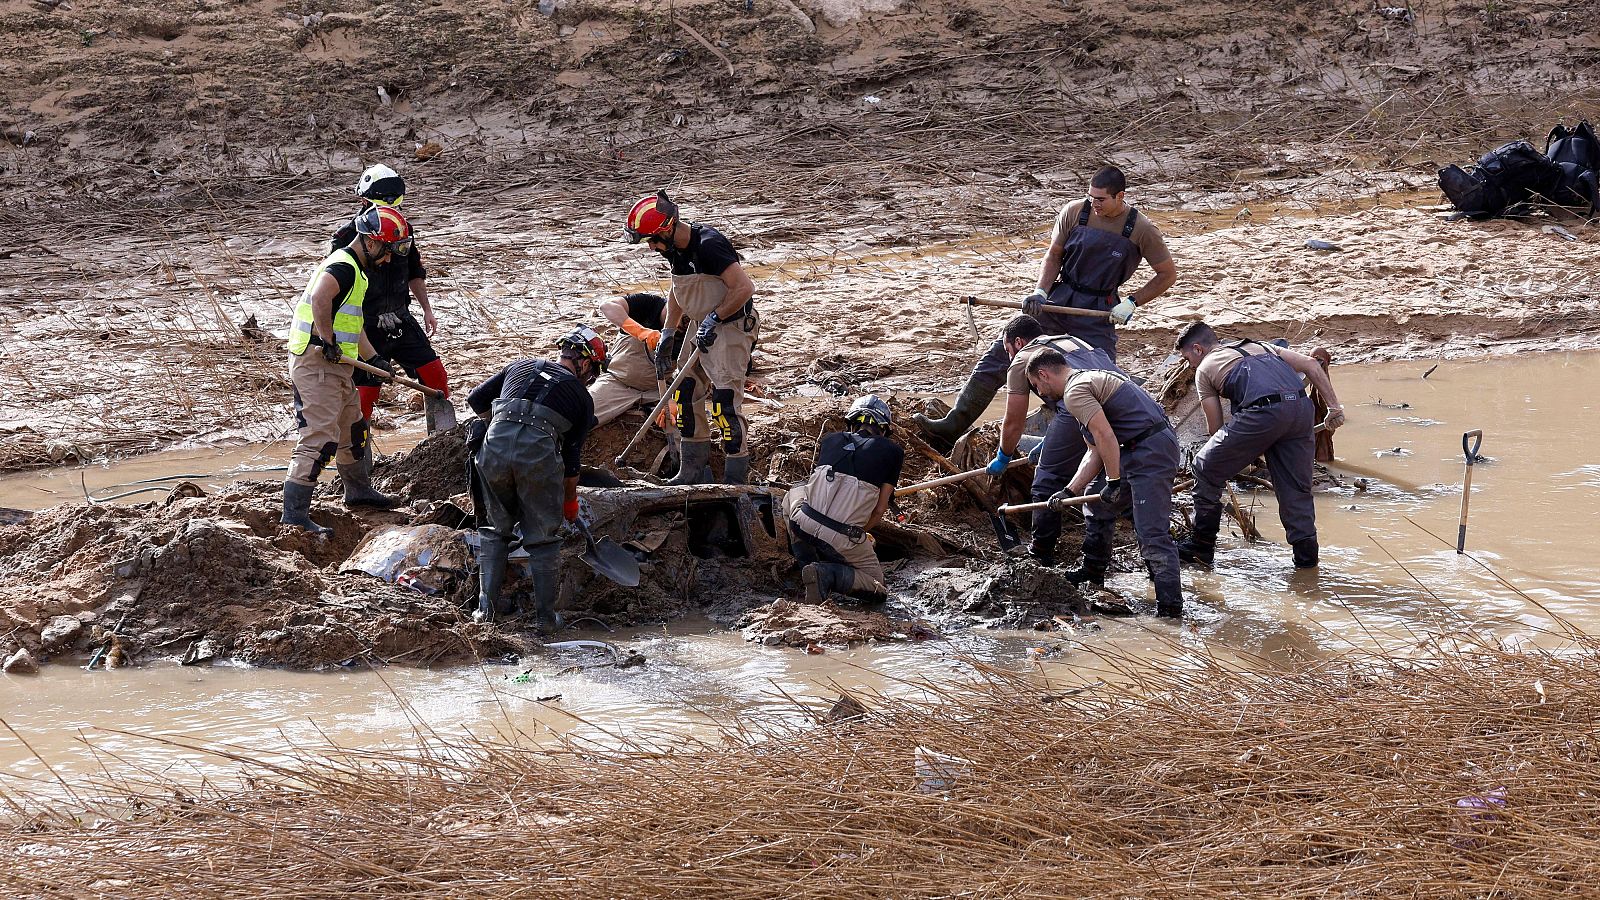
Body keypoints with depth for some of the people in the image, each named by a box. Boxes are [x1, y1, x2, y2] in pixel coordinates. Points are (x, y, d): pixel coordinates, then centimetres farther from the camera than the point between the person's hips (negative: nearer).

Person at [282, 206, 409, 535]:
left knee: (353, 429, 26)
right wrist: (328, 341, -28)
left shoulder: (355, 269, 19)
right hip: (316, 363, -11)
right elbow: (319, 298, -36)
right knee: (321, 438, -14)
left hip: (335, 365, 11)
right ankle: (294, 513, -15)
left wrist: (373, 358, 24)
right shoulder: (343, 267, -16)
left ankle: (358, 490, 45)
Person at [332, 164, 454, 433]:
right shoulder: (347, 236, -11)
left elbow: (415, 273, 21)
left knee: (435, 376, 0)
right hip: (366, 328, -5)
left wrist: (427, 310, 20)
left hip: (401, 320, 5)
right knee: (365, 391, -6)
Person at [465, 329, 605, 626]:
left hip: (494, 445, 2)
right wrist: (570, 502, 34)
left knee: (495, 529, 21)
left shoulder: (521, 367, 28)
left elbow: (476, 399, 26)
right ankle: (545, 615, 15)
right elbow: (572, 457, 22)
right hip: (540, 451, -2)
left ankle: (487, 606, 17)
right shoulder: (581, 396, 21)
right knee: (543, 537, 12)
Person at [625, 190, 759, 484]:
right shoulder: (675, 249, 4)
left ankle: (736, 479, -9)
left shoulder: (709, 245, -25)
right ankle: (693, 470, 23)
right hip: (700, 327, 10)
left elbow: (744, 287, -28)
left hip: (730, 326, -10)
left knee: (724, 402, -15)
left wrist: (715, 318, -23)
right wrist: (668, 334, 16)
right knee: (685, 396, 12)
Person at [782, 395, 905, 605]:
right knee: (876, 587, 18)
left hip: (802, 525, 3)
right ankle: (830, 574, -12)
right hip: (842, 539, -3)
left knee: (794, 494, 36)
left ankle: (808, 566, 20)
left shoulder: (831, 440, 16)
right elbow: (879, 510, 5)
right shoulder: (893, 452, 8)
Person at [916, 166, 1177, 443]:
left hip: (1098, 314, -2)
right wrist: (1040, 292, -8)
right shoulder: (1074, 213, -5)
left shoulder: (1142, 230, -11)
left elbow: (1168, 274, 0)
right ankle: (954, 425, -7)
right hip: (1058, 300, 2)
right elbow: (1054, 256, 8)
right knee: (1001, 353, -8)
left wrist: (1131, 302, -9)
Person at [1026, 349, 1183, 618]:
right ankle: (1093, 571, 39)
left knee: (1152, 533, -14)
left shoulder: (1075, 392, -9)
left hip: (1151, 452, -11)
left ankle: (1171, 605, -17)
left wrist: (1114, 480, -17)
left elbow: (1105, 436, -22)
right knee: (1098, 505, 26)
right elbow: (1096, 452, 21)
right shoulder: (1090, 380, 24)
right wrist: (1069, 492, 15)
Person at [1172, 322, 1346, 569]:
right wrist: (1334, 407, 20)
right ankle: (1306, 553, 17)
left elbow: (1215, 427, 20)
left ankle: (1202, 546, 18)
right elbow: (1310, 364, 23)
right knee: (1295, 485, 19)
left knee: (1206, 470, 12)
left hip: (1262, 412, -5)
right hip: (1302, 408, 5)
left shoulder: (1205, 368, 21)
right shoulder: (1261, 346, 35)